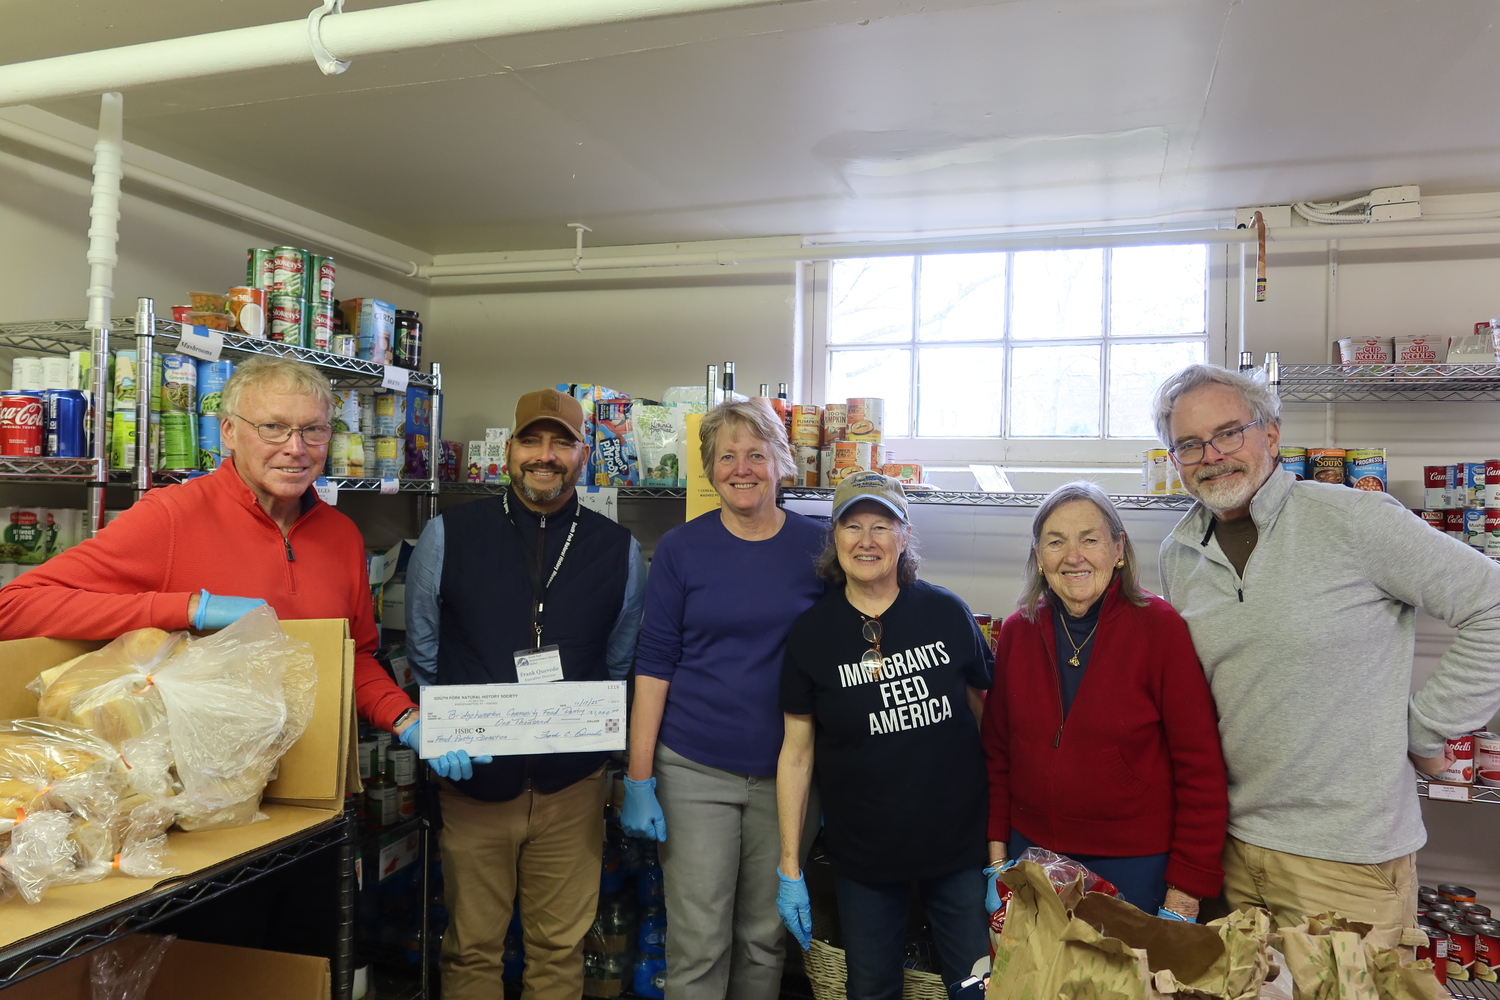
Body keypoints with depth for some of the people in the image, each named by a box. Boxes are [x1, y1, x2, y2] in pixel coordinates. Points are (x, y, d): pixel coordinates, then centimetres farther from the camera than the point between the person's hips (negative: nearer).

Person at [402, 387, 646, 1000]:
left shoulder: (619, 551, 2)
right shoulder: (448, 535, -1)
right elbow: (423, 654, 5)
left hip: (571, 784, 1)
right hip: (474, 779, -1)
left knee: (561, 949, 13)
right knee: (472, 949, 13)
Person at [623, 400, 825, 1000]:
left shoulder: (816, 546, 0)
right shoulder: (681, 549, -2)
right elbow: (654, 664, -2)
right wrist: (638, 780, -6)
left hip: (785, 773, 1)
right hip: (694, 771, -1)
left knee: (765, 938, 14)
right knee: (698, 946, 4)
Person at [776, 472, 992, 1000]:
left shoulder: (947, 613, -6)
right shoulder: (811, 632, -6)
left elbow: (986, 717, 5)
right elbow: (797, 753, -1)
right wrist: (789, 870, -1)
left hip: (959, 845, 0)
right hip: (863, 855, 0)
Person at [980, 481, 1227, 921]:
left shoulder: (1159, 627, -12)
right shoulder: (1018, 632, 0)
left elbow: (1201, 767, -11)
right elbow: (997, 752, 8)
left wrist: (1186, 892, -12)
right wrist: (997, 852, 3)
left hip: (1135, 864, -3)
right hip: (1032, 849, 4)